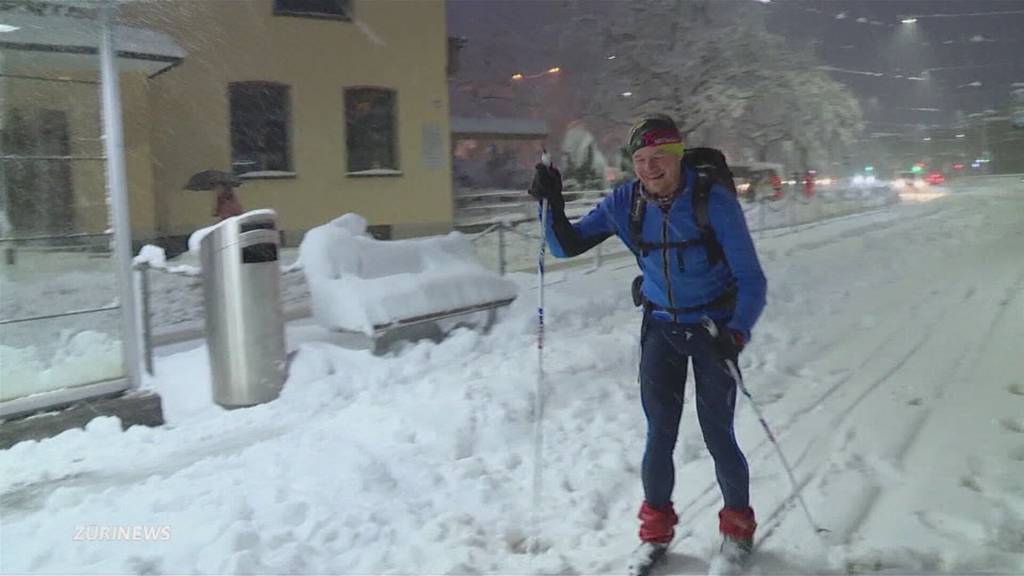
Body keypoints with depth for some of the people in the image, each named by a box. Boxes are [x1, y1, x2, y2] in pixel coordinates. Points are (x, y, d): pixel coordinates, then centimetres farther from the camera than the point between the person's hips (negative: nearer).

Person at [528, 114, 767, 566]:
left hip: (714, 326, -2)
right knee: (659, 432, 3)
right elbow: (567, 246, -3)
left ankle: (738, 526, 24)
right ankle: (656, 528, 24)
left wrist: (738, 333, -34)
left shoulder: (714, 200, -20)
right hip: (661, 325, 3)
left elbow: (751, 279, -18)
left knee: (717, 434, -2)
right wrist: (552, 205, -20)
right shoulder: (625, 202, -9)